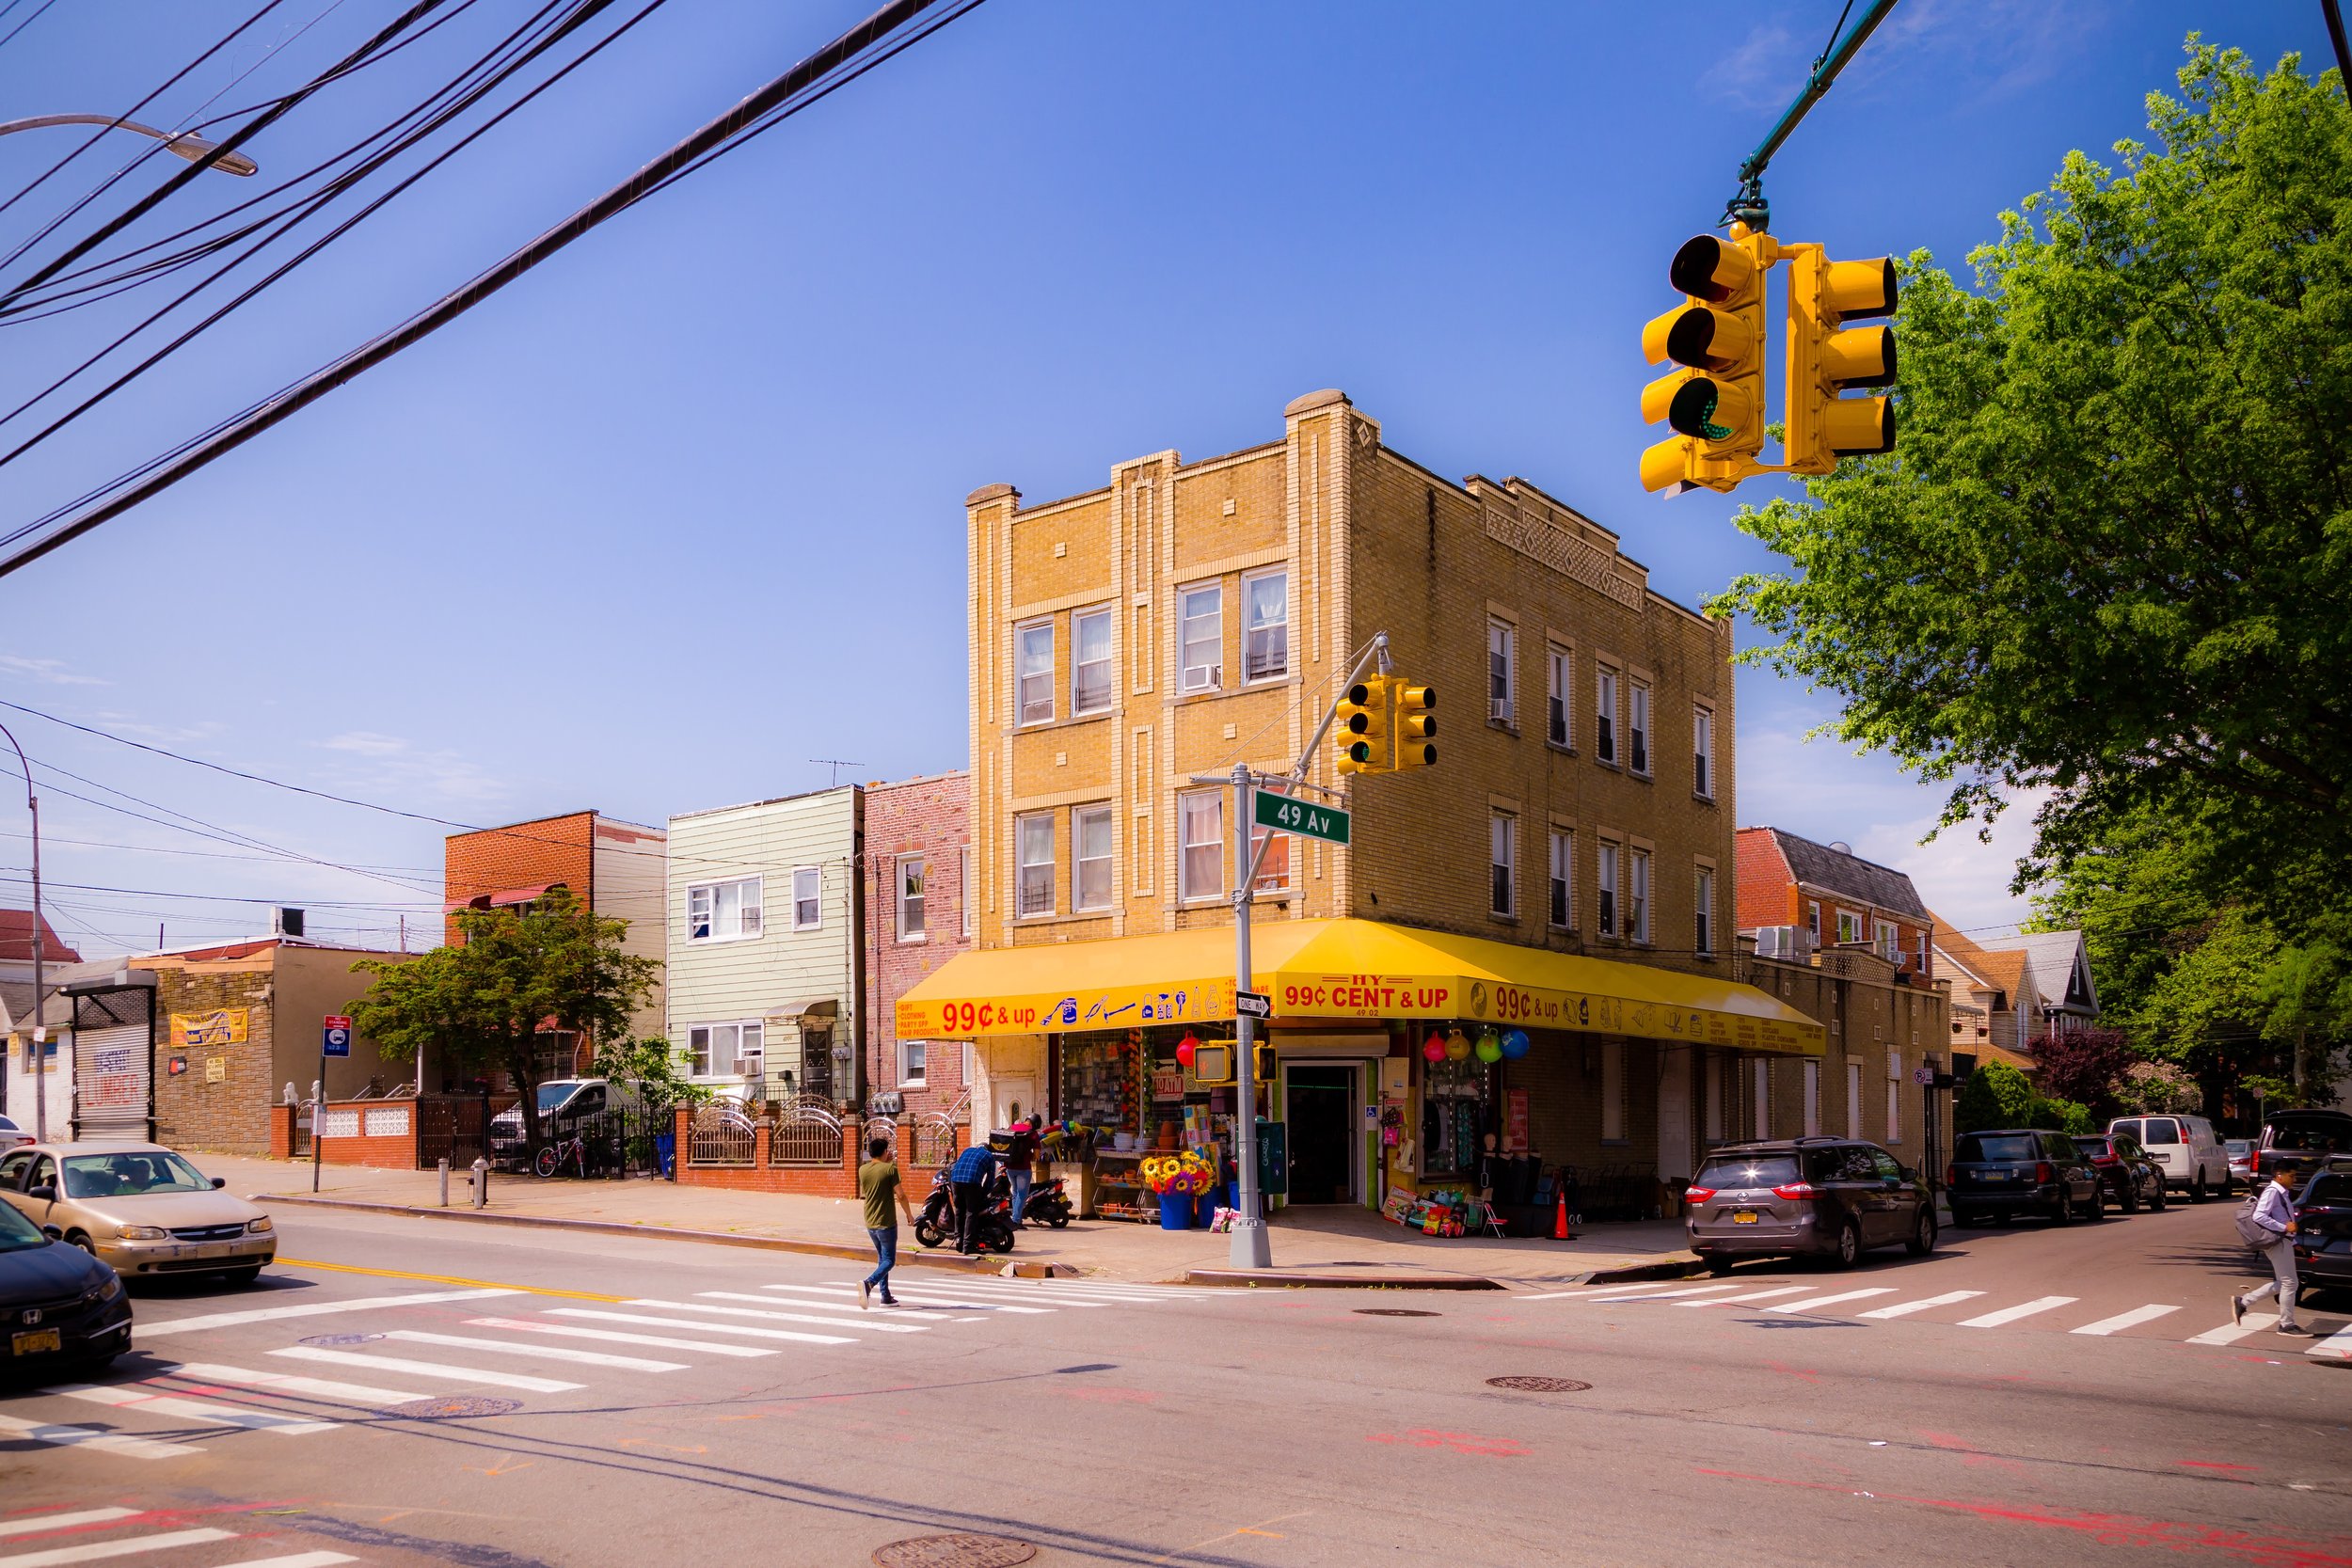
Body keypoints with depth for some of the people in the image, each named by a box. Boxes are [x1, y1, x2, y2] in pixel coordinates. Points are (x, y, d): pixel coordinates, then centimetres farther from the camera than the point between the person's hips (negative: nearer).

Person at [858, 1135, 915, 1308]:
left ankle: (886, 1296, 18)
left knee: (882, 1257, 18)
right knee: (888, 1260, 0)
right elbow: (900, 1195, -14)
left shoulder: (862, 1169, 4)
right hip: (886, 1222, -6)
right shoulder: (890, 1169, -13)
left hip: (870, 1222, 6)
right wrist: (909, 1215, 0)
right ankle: (869, 1282, -25)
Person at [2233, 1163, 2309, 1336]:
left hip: (2284, 1241, 10)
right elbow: (2259, 1216, -23)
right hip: (2276, 1242, -10)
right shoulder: (2272, 1192, -14)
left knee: (2283, 1284, 13)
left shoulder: (2283, 1193, 16)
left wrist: (2293, 1242, 20)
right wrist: (2284, 1227, -23)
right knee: (2289, 1283, -4)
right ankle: (2287, 1325, 5)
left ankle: (2242, 1302, 16)